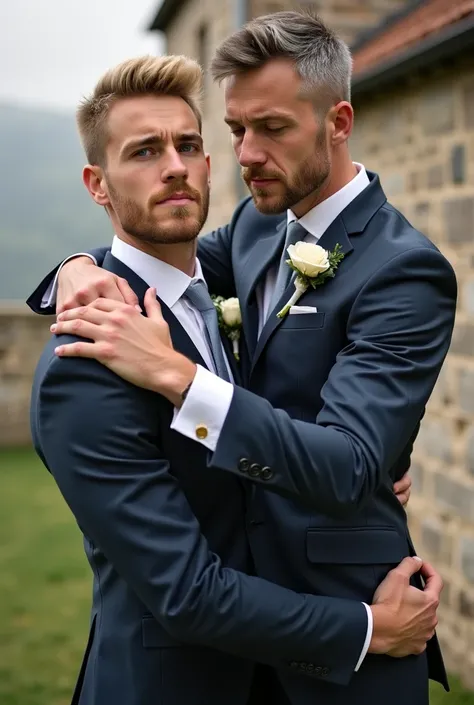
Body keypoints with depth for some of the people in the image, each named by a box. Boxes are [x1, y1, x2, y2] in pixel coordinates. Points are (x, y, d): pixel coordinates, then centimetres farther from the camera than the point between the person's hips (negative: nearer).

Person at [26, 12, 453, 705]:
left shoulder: (405, 269, -22)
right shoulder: (258, 221, 1)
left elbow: (349, 467, -31)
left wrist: (173, 373, -39)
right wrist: (84, 267, -11)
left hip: (336, 597, -7)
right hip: (245, 573, 7)